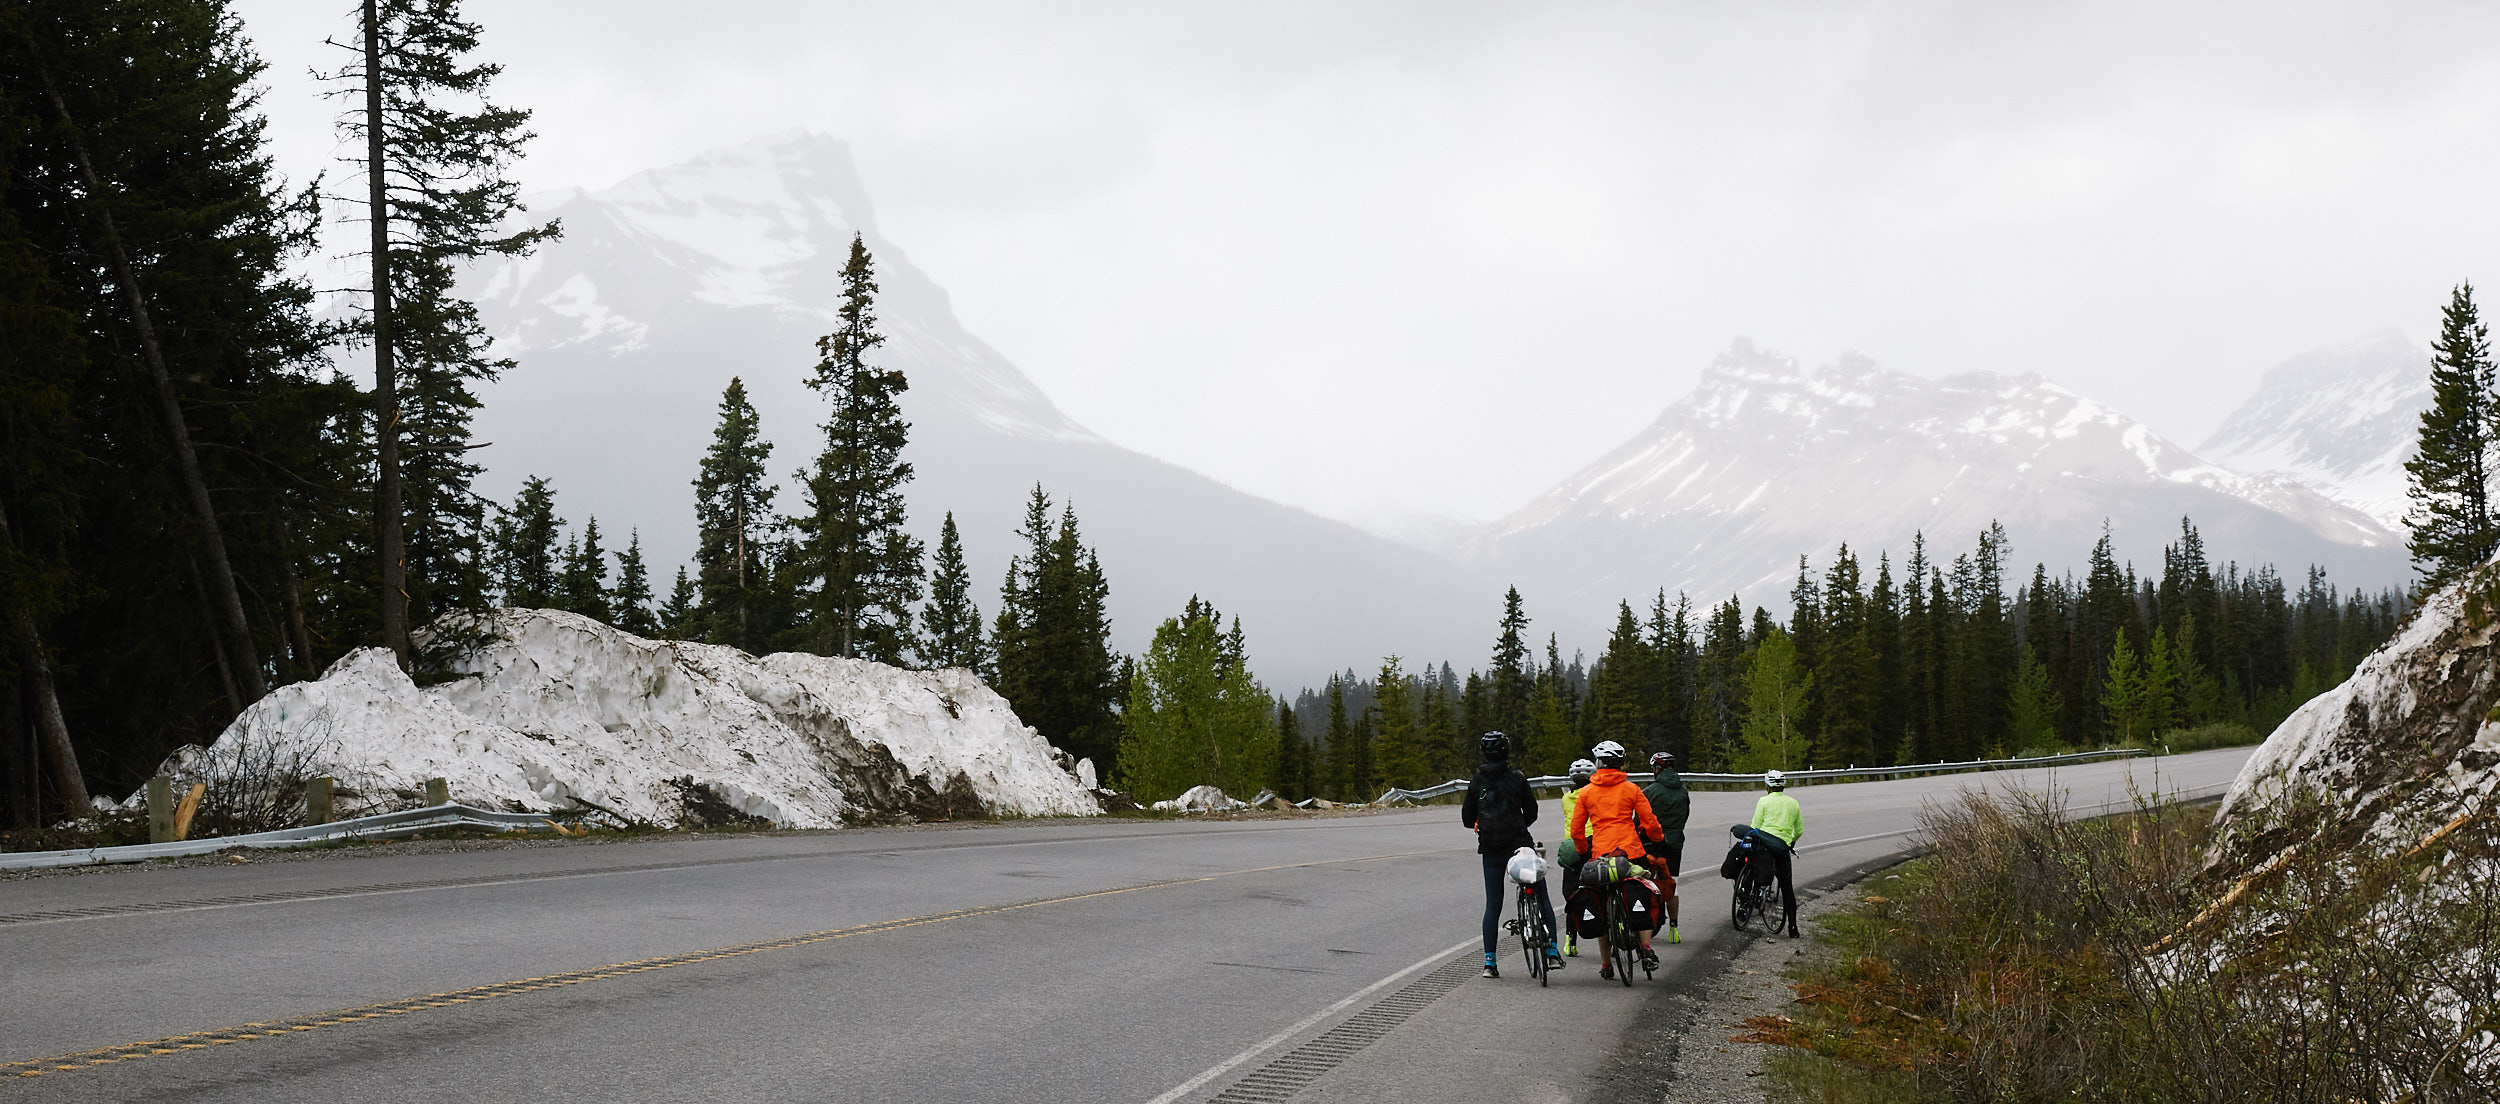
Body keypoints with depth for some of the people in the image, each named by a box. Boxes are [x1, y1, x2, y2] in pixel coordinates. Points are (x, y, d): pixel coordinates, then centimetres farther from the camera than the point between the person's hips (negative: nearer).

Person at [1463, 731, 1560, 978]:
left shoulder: (1476, 783, 2)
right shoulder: (1517, 779, -5)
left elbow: (1467, 820, 7)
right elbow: (1532, 812, 1)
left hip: (1490, 850, 3)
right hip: (1519, 844, -3)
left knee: (1492, 905, 8)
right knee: (1541, 897, 7)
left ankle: (1490, 961, 3)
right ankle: (1552, 953, 0)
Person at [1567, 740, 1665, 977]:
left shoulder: (1587, 793, 7)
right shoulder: (1631, 789, 4)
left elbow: (1576, 830, 9)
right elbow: (1650, 823, 3)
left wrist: (1584, 852, 26)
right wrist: (1658, 840, 23)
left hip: (1600, 854, 1)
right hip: (1631, 851, -1)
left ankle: (1606, 965, 10)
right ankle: (1645, 948, -6)